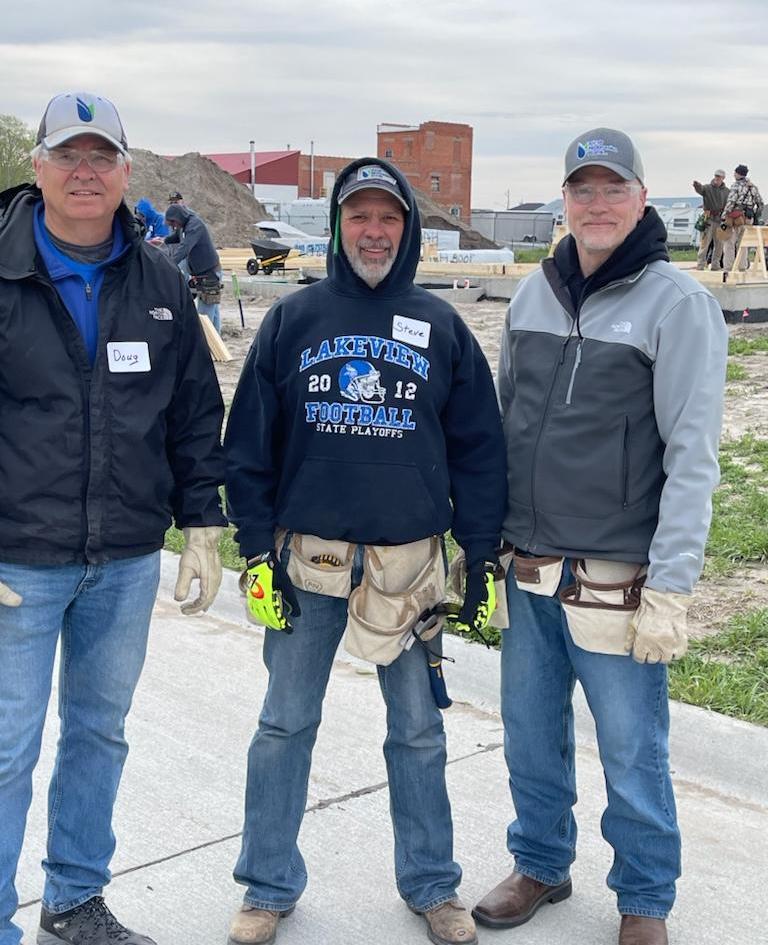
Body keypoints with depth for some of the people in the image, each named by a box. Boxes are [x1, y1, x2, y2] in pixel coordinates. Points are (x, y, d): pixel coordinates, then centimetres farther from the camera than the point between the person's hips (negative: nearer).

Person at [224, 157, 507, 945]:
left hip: (411, 561, 0)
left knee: (418, 731, 11)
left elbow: (478, 451, 6)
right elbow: (249, 445, 2)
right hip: (306, 557, 0)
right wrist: (257, 553, -3)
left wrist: (483, 560, 1)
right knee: (286, 726, 9)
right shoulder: (292, 320, 2)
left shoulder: (441, 328, 4)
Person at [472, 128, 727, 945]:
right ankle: (541, 866, 40)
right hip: (528, 572, 5)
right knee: (530, 738, 17)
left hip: (618, 581, -5)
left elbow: (691, 456, -13)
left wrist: (670, 589, -16)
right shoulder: (533, 293, 7)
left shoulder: (677, 303, -9)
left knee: (632, 753, 7)